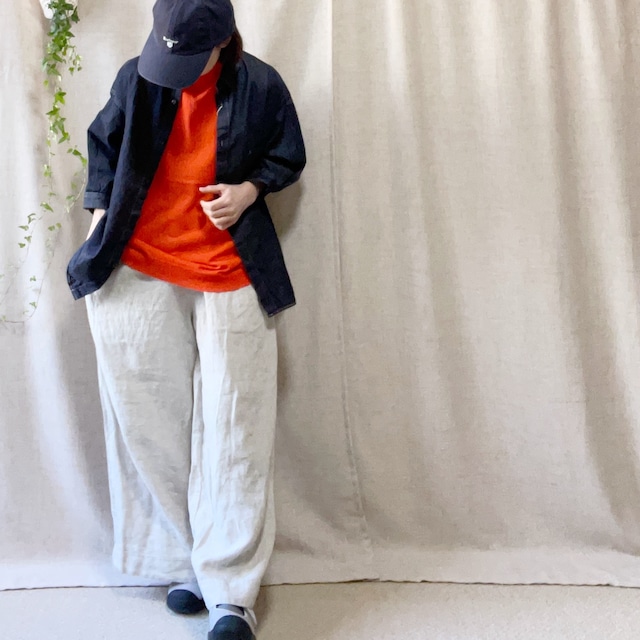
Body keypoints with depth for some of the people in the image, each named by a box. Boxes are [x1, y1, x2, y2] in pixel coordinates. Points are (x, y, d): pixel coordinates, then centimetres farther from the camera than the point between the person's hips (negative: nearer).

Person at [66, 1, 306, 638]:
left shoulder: (260, 86, -5)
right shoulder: (136, 78, -1)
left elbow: (288, 157, 9)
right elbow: (103, 145, 15)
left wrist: (248, 189, -10)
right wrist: (101, 215, 6)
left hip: (230, 277, -1)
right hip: (138, 274, 2)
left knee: (233, 432, -5)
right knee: (152, 425, 4)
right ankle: (183, 566, 19)